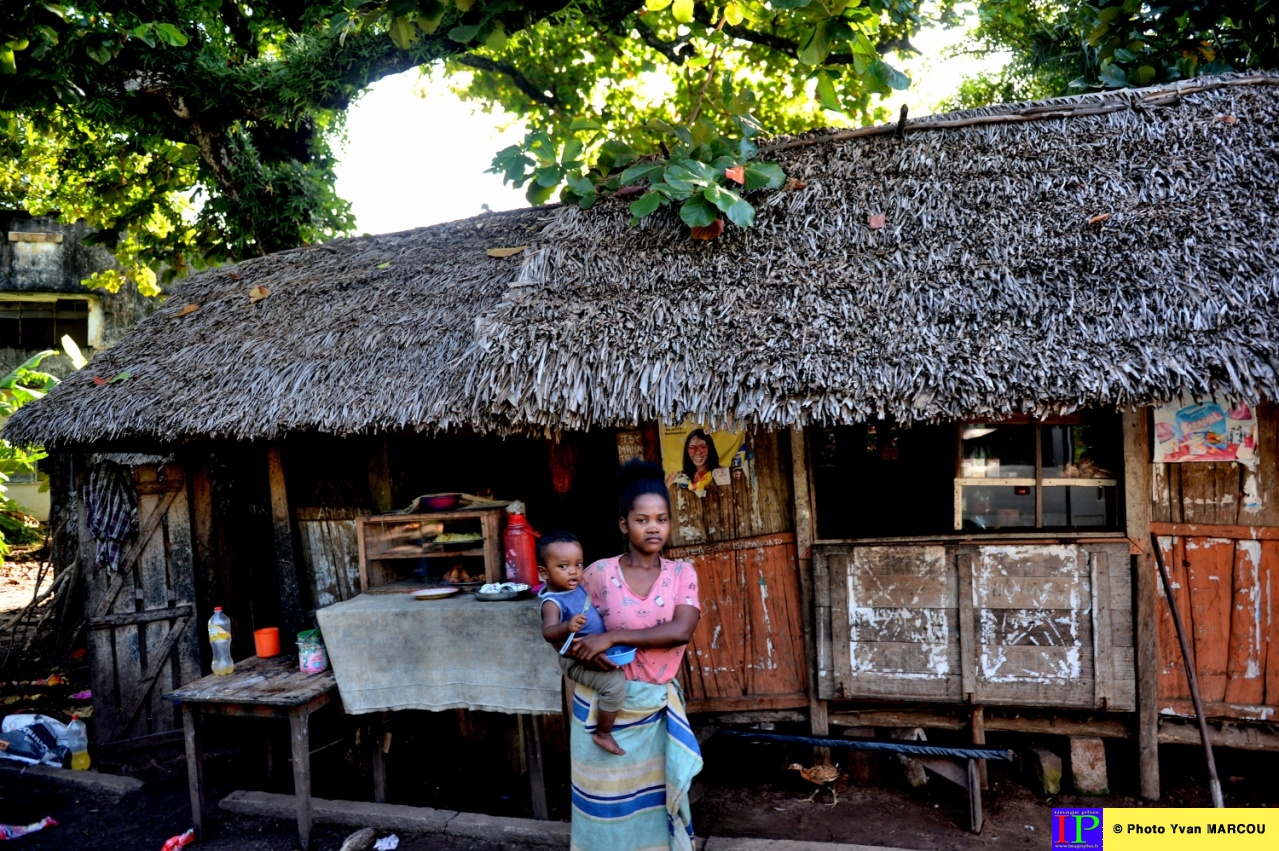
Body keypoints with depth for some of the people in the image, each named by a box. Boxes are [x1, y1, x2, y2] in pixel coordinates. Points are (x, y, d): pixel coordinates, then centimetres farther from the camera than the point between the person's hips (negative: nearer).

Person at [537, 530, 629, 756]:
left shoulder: (577, 587, 0)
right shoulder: (553, 602, -26)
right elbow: (548, 631, -43)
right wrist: (567, 627, -61)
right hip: (578, 662, -9)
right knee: (615, 683, -25)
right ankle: (603, 733, -5)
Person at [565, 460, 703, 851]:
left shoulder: (682, 573, -4)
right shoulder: (599, 574, -7)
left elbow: (680, 631, -18)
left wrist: (611, 637, -23)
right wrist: (588, 651, -18)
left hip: (655, 706, 1)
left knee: (656, 797, 11)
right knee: (608, 798, 11)